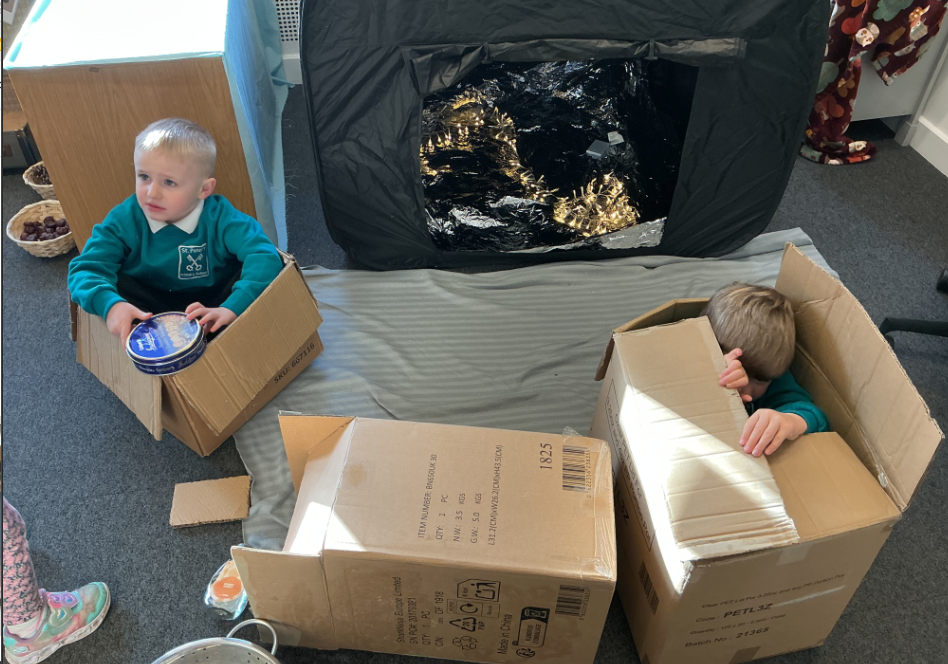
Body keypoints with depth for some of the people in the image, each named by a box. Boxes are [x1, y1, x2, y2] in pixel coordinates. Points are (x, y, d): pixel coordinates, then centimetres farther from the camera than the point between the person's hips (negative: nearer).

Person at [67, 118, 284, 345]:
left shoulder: (220, 218, -21)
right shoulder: (124, 219, -14)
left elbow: (264, 256, -33)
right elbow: (86, 268, -20)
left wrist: (231, 309, -48)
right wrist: (110, 304, -44)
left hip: (210, 306, -1)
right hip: (150, 308, 2)